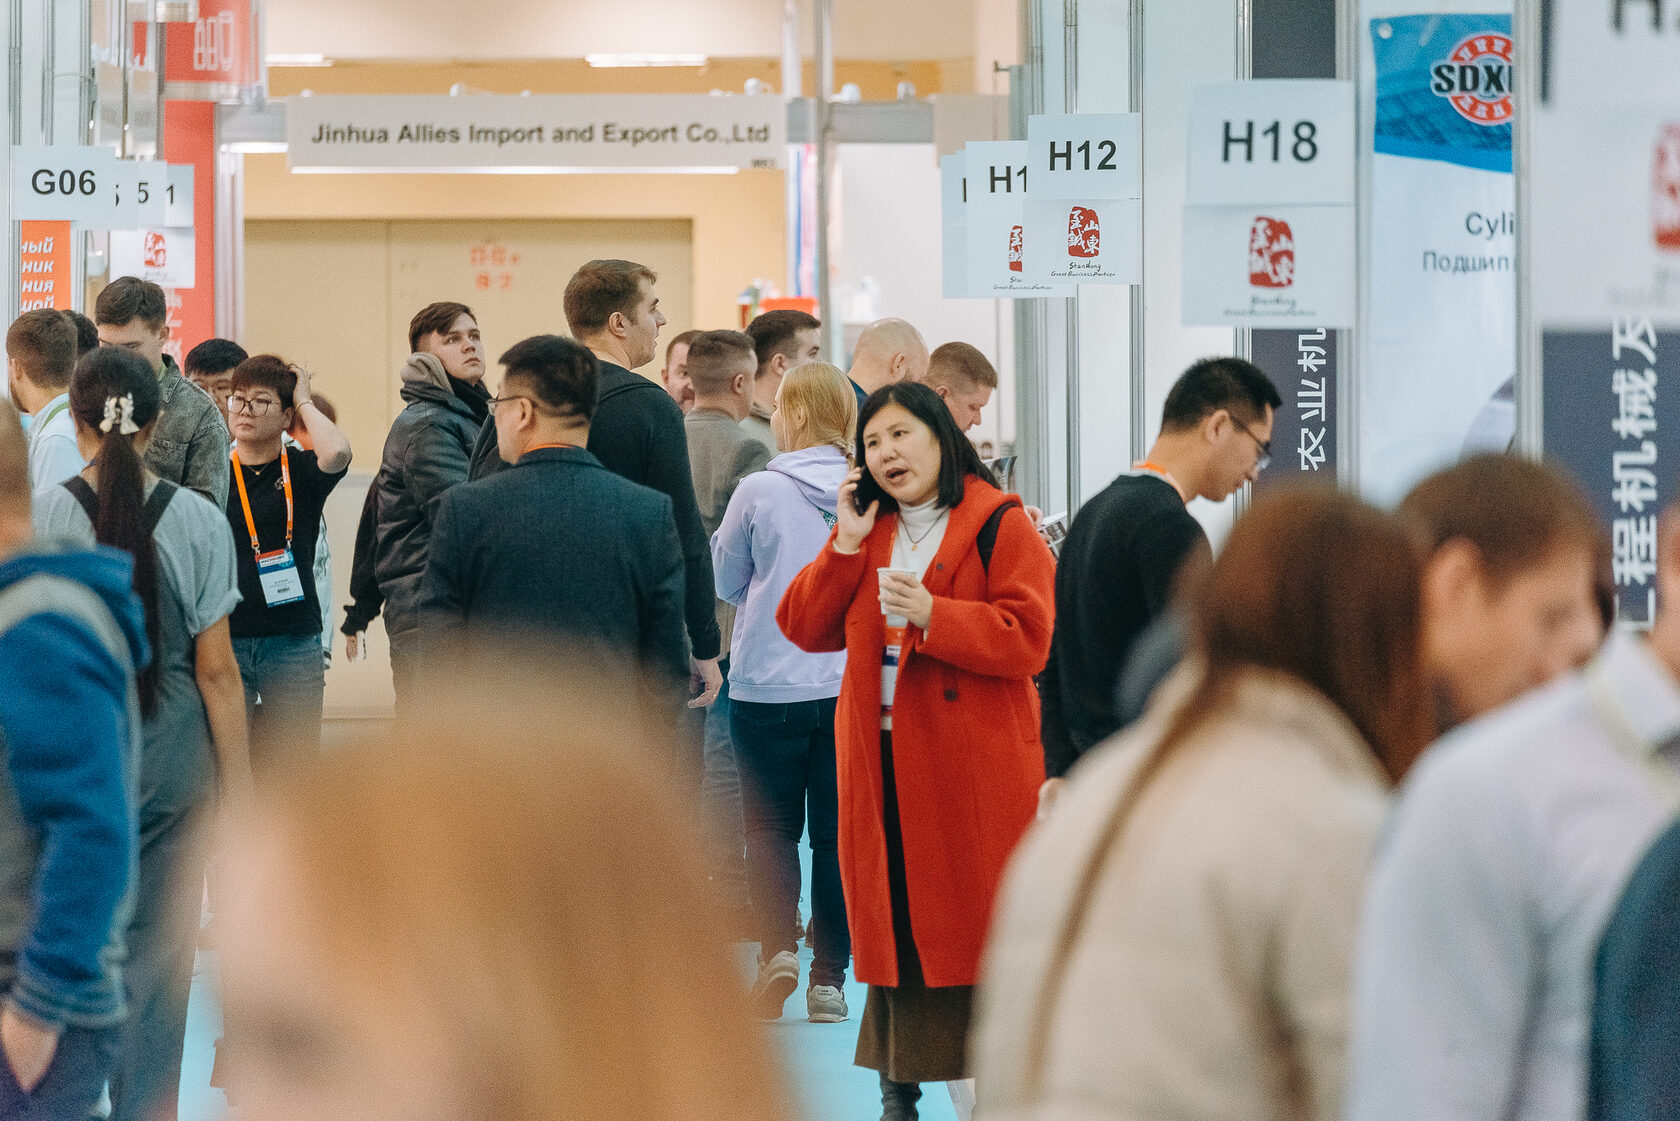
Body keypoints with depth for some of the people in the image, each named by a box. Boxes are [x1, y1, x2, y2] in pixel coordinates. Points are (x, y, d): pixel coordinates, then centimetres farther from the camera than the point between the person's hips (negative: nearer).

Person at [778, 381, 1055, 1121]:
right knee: (893, 922, 7)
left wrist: (934, 616, -23)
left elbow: (1027, 640, -13)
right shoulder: (866, 532, 15)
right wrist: (847, 545, -3)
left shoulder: (1000, 527, -4)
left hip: (971, 765, -5)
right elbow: (805, 628, 8)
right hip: (880, 761, 5)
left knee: (976, 930, -5)